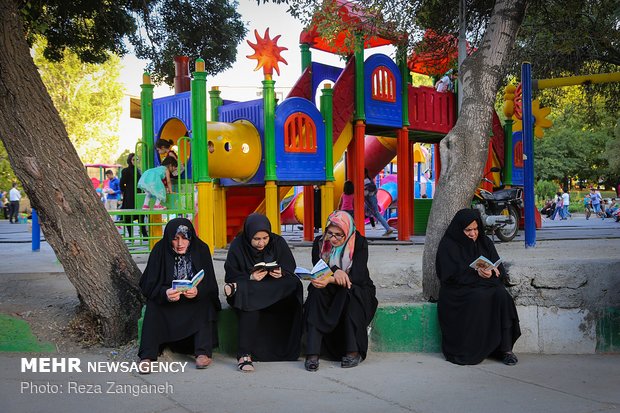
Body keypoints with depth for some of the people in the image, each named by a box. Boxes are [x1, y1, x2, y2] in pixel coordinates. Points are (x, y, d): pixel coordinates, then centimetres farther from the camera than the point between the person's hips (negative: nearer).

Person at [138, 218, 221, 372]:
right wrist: (165, 293, -36)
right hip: (164, 299, 0)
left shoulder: (201, 249, -9)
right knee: (153, 306, -28)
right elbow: (149, 285, -14)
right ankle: (147, 356, -36)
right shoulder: (160, 250, -10)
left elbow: (209, 284, -11)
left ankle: (203, 352, -37)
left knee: (205, 304, -29)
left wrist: (197, 291, -35)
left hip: (196, 298, 0)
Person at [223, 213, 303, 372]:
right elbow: (230, 277, -8)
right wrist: (250, 278, -27)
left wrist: (281, 273, -23)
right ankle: (244, 356, -38)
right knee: (250, 308, -38)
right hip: (246, 294, -2)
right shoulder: (237, 246, -6)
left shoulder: (278, 243, -2)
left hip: (276, 291, 3)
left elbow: (290, 269, 1)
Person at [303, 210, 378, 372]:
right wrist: (334, 270, -30)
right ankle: (313, 353, -39)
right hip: (330, 292, 2)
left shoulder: (359, 243, -12)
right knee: (316, 292, -30)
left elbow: (357, 277, -22)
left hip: (358, 293, -2)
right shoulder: (319, 243, -4)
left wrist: (330, 280, -37)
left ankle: (354, 352, -28)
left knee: (348, 292, -35)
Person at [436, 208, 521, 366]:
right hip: (459, 290, -4)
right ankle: (469, 352, -28)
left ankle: (506, 348, -29)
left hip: (486, 285, 4)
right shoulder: (448, 245, 1)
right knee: (480, 297, -35)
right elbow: (450, 275, -10)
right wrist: (476, 273, -21)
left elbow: (500, 270, 8)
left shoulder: (485, 242, 15)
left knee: (501, 294, -28)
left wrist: (492, 272, -16)